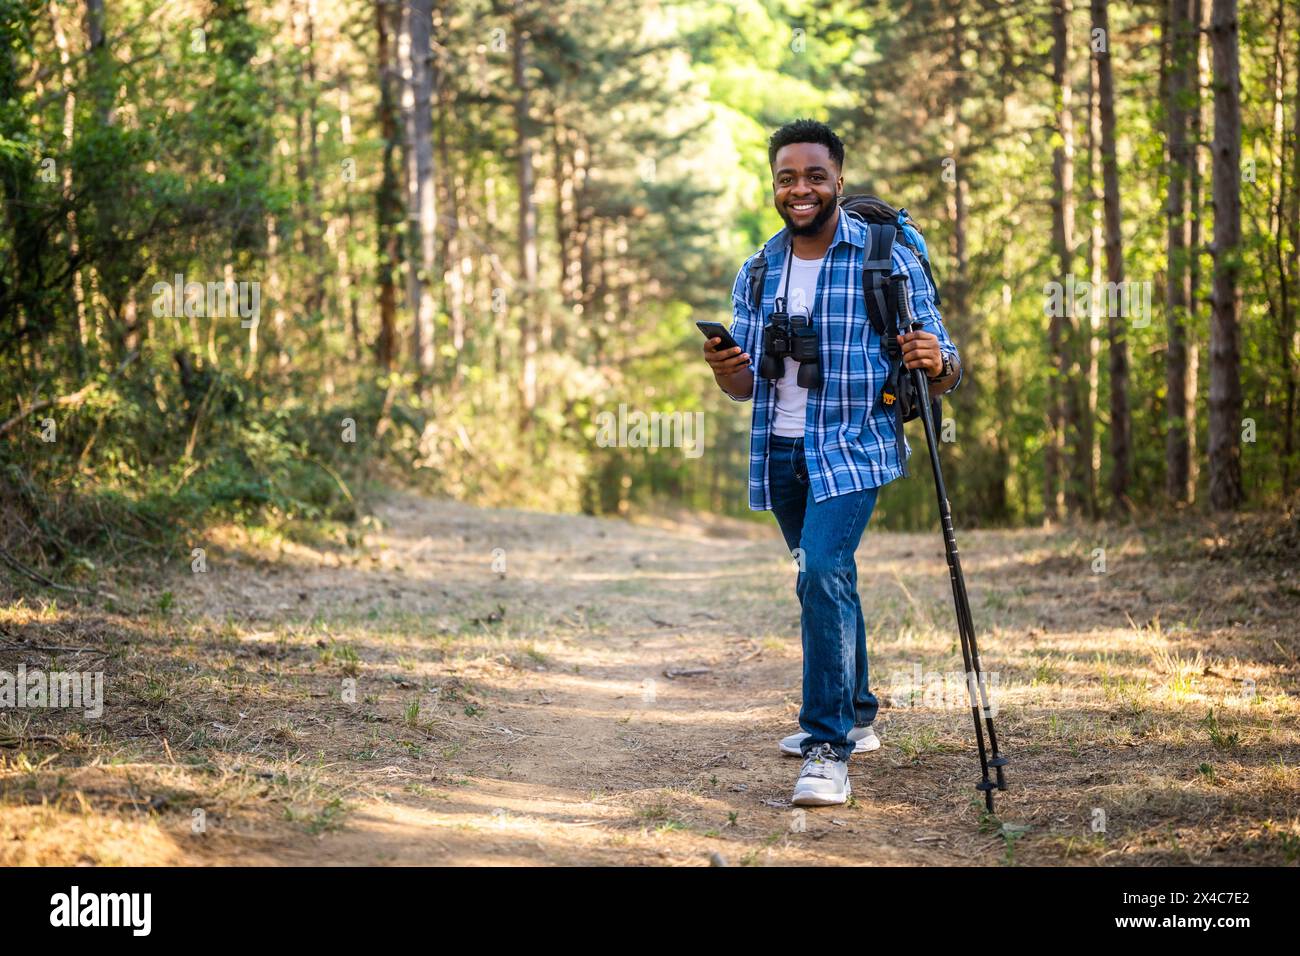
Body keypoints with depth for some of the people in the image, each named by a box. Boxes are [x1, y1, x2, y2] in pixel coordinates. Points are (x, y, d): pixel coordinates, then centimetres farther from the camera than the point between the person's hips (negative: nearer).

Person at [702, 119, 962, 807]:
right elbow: (747, 385, 10)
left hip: (852, 447, -6)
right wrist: (726, 371, -13)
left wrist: (936, 364, -28)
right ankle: (856, 717, 36)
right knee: (826, 584, 17)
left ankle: (829, 749, -19)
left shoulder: (888, 260, -5)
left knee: (823, 574, -22)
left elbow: (943, 370, -4)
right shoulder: (757, 271, 8)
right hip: (780, 453, 6)